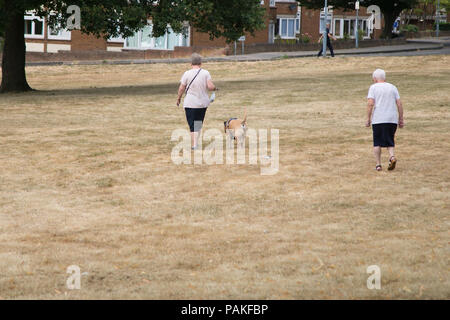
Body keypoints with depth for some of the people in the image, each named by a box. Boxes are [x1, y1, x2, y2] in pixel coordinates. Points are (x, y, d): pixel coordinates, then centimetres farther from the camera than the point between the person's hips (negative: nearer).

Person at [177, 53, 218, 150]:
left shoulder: (187, 74, -9)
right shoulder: (206, 73, -4)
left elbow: (181, 88, -4)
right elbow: (210, 86, -10)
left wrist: (179, 98, 11)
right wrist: (215, 88, 13)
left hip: (190, 103, -3)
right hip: (203, 103, 3)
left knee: (192, 125, 1)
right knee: (199, 123, 16)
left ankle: (194, 145, -6)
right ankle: (195, 142, 17)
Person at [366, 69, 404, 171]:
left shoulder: (373, 87, 2)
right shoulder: (392, 87, 12)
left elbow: (370, 103, -9)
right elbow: (399, 104, 7)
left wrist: (368, 118, -5)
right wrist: (401, 119, 11)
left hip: (378, 119, -3)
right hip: (392, 119, 3)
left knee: (377, 143, 7)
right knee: (389, 141, 12)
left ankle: (378, 164, 4)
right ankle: (392, 156, -14)